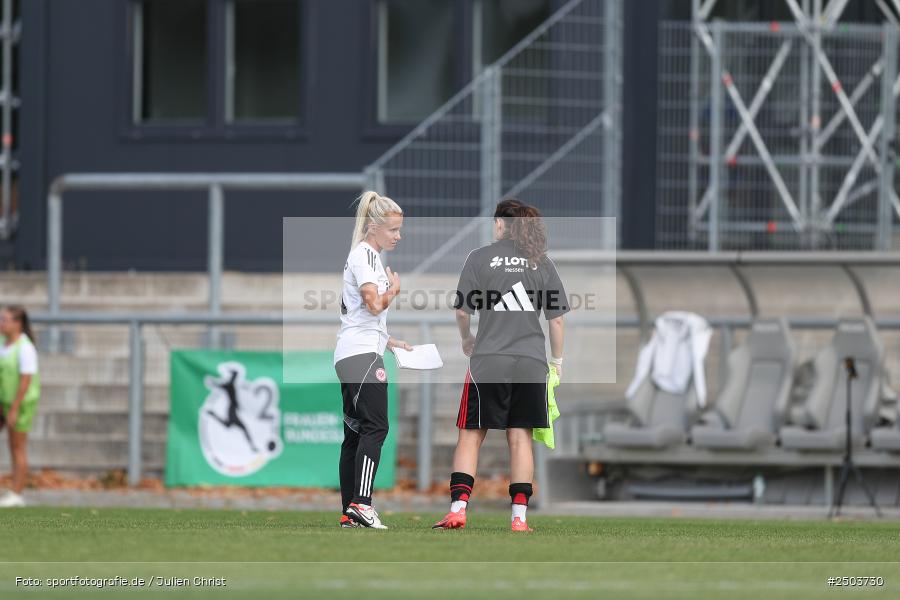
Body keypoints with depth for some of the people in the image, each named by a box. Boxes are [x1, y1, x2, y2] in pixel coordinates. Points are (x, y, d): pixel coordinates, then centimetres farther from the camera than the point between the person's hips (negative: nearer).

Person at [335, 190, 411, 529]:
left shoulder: (367, 256, 24)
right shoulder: (364, 255, -8)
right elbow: (375, 304, -19)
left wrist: (390, 343, 21)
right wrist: (394, 288, 1)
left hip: (350, 356, 10)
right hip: (362, 355, -10)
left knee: (355, 434, 7)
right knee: (375, 427, -16)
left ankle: (350, 514, 5)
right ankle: (361, 503, -25)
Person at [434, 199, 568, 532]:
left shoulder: (480, 257, 0)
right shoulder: (542, 262, 7)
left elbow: (462, 310, -1)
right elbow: (556, 318, 7)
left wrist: (466, 339, 19)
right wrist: (557, 360, 18)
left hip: (489, 361, -2)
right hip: (531, 363, 2)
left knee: (471, 435, 4)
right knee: (520, 437, 6)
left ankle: (458, 508, -6)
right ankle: (519, 516, 2)